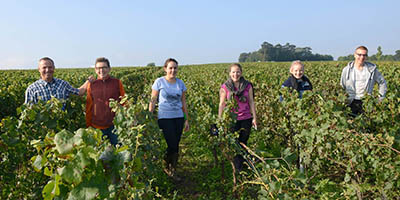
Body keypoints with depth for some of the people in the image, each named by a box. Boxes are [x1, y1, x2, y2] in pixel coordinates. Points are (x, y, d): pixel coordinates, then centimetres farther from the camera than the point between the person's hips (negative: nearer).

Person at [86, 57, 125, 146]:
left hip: (115, 125, -1)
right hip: (97, 126, 1)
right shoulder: (91, 85, 4)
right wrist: (88, 126, 10)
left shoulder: (117, 83, 2)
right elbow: (89, 107, 10)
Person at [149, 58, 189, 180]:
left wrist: (187, 119, 12)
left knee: (176, 146, 7)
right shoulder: (159, 82, -3)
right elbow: (153, 101, -1)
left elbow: (183, 102, 13)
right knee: (172, 145, -9)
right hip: (165, 118, -4)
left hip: (178, 118, 4)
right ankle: (167, 167, 17)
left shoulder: (180, 83, 9)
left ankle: (172, 171, 23)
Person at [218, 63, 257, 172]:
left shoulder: (248, 86, 3)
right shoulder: (225, 87, -2)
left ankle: (242, 165, 25)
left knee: (243, 143, 10)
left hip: (246, 119, 2)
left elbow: (251, 102, 6)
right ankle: (237, 169, 8)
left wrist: (254, 118, 3)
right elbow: (222, 104, 1)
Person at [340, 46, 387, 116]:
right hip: (351, 102, 0)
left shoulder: (372, 69, 4)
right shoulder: (347, 70, 5)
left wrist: (381, 98, 11)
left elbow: (382, 82, 17)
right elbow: (342, 87, 14)